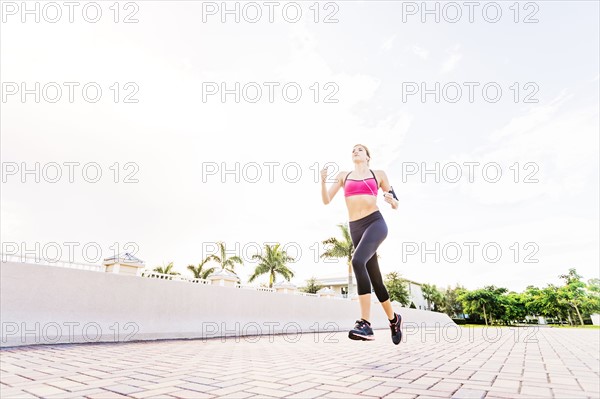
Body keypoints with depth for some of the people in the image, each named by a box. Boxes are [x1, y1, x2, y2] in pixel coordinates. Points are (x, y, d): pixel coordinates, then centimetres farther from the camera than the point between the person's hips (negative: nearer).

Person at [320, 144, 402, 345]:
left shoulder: (378, 174, 12)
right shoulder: (344, 176, 17)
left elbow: (395, 205, 15)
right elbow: (326, 200, 7)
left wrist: (392, 200, -9)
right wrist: (323, 181, -10)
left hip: (375, 223, -3)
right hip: (356, 229, 4)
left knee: (358, 261, -31)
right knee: (375, 280, 8)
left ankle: (365, 323, -28)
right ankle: (394, 319, 31)